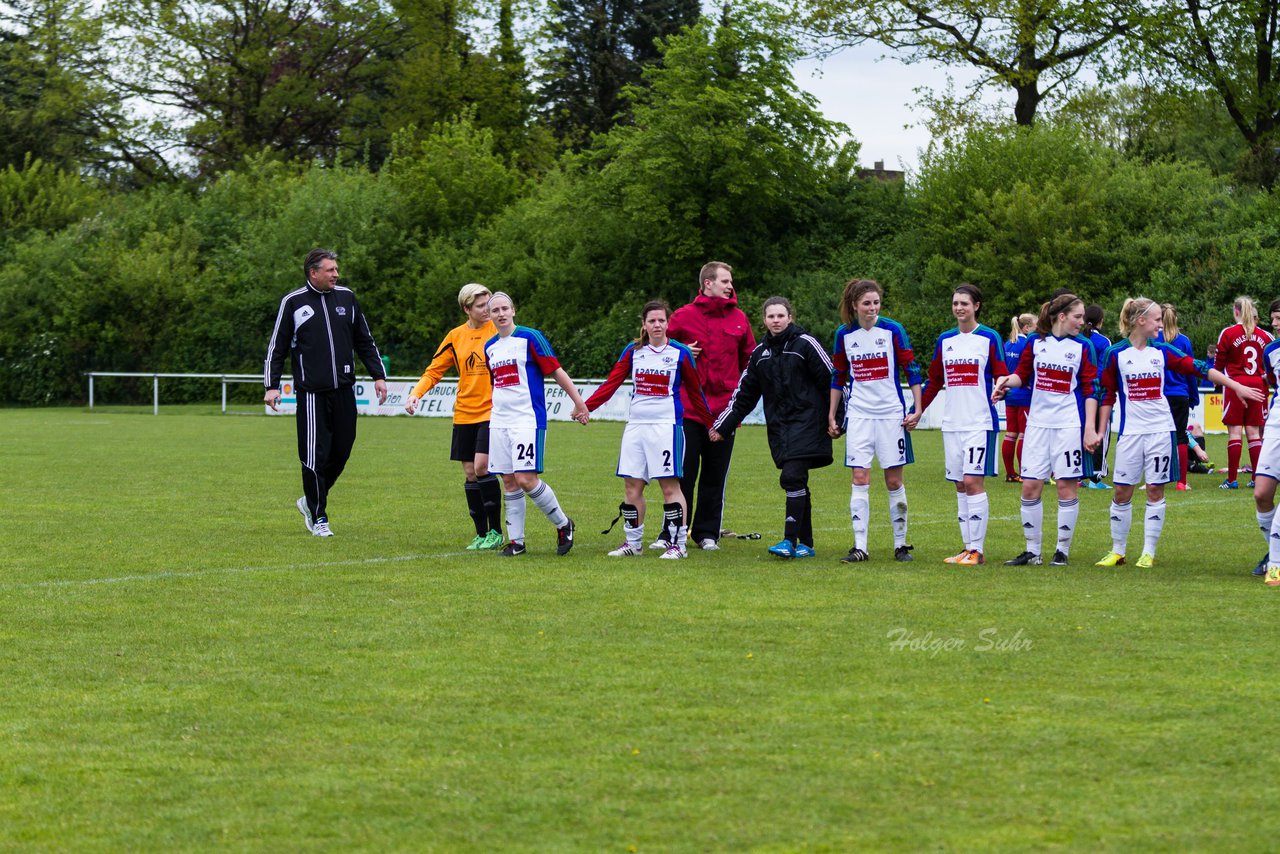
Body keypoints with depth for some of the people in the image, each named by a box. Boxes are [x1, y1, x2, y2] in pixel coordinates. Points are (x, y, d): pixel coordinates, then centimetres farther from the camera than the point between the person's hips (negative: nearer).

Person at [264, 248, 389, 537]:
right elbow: (277, 347, 4)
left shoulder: (346, 297, 11)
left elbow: (365, 341, 19)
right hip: (311, 393, -4)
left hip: (343, 391, 4)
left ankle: (311, 502, 26)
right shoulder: (293, 302, 0)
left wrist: (378, 375, 13)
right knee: (314, 456, -6)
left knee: (341, 451, 4)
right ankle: (317, 517, 7)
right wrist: (271, 386, -3)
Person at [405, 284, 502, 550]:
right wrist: (416, 394, -6)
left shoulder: (498, 331, -3)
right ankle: (481, 534, 12)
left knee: (481, 466, -15)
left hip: (491, 412, -4)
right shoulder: (455, 336, 7)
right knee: (470, 473, 4)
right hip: (464, 415, 4)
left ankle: (495, 532, -5)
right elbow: (434, 370, 10)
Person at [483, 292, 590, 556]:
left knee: (526, 479, -13)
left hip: (527, 419, -6)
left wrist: (579, 403, -5)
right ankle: (516, 541, 11)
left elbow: (556, 371, -5)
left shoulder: (530, 337, -6)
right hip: (499, 421, 6)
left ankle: (563, 524, 5)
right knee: (509, 481, 5)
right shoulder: (490, 347, 13)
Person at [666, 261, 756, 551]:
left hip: (724, 406, 3)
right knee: (683, 473, -3)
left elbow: (749, 358, 16)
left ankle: (707, 532, 15)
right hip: (688, 407, -3)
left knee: (715, 476, 7)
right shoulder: (684, 316, 0)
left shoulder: (739, 319, 8)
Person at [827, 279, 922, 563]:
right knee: (860, 480, -5)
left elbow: (911, 370, -1)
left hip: (892, 415, -2)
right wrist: (832, 416, 12)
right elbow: (839, 377, 13)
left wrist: (917, 409, -6)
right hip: (858, 415, 2)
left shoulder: (893, 330, -4)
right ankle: (860, 547, -5)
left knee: (894, 480, 1)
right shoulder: (844, 335, 3)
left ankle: (900, 544, 12)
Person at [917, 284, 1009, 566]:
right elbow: (934, 381, 20)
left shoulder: (989, 338, -2)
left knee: (972, 481, -12)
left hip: (980, 422, -5)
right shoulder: (945, 340, 13)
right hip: (952, 423, 5)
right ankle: (967, 548, 10)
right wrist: (916, 412, 18)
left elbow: (1002, 378, -3)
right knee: (960, 485, 6)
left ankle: (977, 550, -9)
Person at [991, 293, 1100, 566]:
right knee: (1030, 487, 1)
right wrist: (1007, 380, -9)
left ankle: (1063, 551, 8)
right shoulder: (1036, 343, 5)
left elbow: (1090, 390, -1)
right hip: (1038, 422, 2)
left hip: (1069, 424, -2)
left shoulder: (1083, 347, 1)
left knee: (1066, 486, -2)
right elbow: (1023, 374, 14)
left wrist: (1090, 429, -7)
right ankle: (1032, 551, 11)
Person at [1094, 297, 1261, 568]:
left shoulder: (1162, 351, 4)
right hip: (1131, 431, -2)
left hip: (1161, 431, 2)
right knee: (1122, 491, 0)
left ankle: (1149, 553, 6)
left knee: (1155, 490, 1)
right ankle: (1117, 551, 12)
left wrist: (1237, 386, 1)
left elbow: (1198, 368, 4)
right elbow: (1107, 396, 3)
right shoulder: (1115, 354, -2)